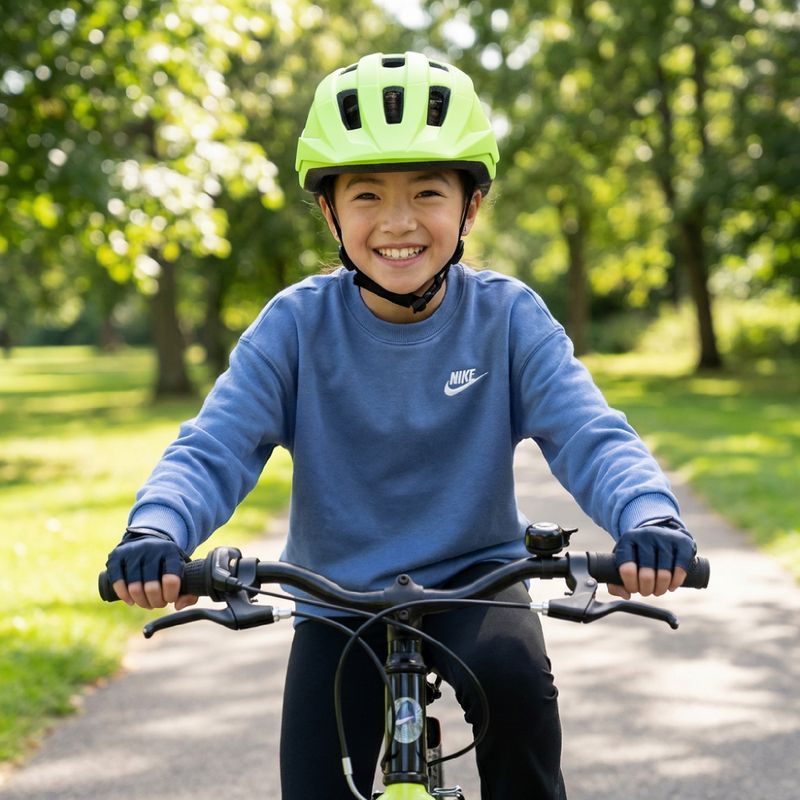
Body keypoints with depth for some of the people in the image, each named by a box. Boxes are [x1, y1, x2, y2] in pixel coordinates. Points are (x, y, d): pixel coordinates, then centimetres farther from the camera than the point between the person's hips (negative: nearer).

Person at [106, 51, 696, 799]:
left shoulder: (508, 316, -11)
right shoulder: (296, 324, -12)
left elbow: (589, 436, -17)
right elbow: (213, 449, -16)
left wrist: (649, 516, -40)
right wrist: (157, 531, -38)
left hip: (474, 578, -1)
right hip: (336, 597, 1)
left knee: (514, 673, -32)